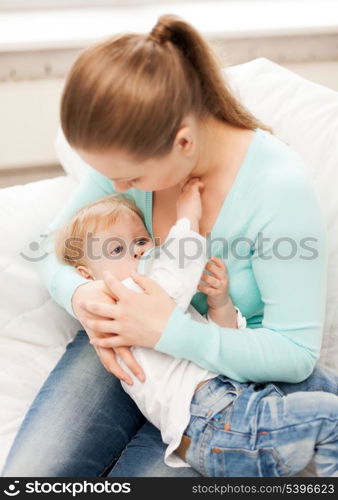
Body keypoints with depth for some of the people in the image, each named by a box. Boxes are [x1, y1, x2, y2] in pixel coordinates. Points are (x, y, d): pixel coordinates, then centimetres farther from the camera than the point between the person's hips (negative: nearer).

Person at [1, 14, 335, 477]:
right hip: (128, 344, 4)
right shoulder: (131, 154, -12)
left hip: (235, 370, -3)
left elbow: (296, 353, -21)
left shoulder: (279, 187, -26)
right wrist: (80, 294, -24)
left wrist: (171, 330, -33)